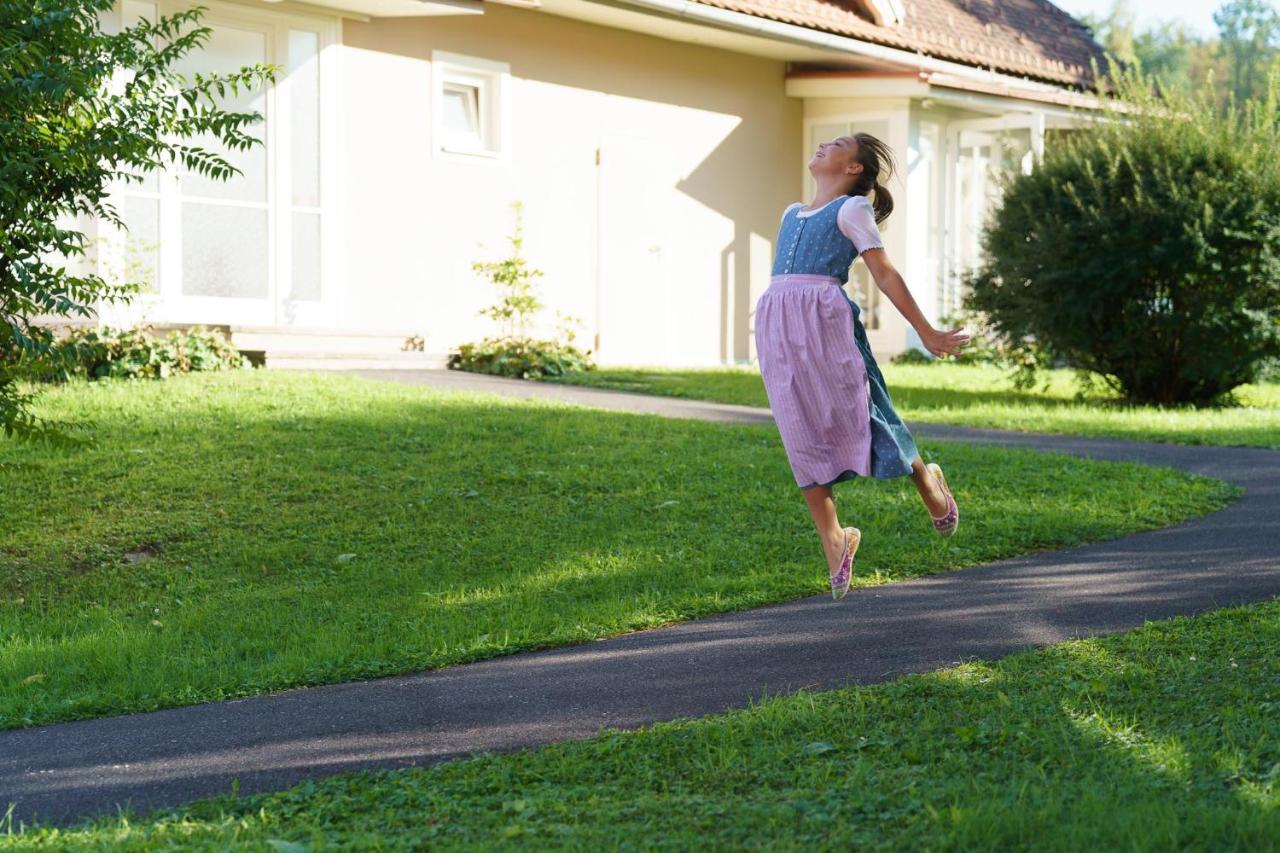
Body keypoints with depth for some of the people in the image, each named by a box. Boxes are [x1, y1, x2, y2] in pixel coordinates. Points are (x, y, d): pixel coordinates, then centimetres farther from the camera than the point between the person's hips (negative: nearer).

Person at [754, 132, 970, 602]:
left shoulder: (852, 209, 5)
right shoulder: (792, 214, 24)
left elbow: (885, 275, 3)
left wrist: (927, 333, 0)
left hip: (825, 320, -6)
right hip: (776, 327, 6)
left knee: (857, 416, -3)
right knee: (803, 438, 1)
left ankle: (926, 481, 22)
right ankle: (833, 538, 7)